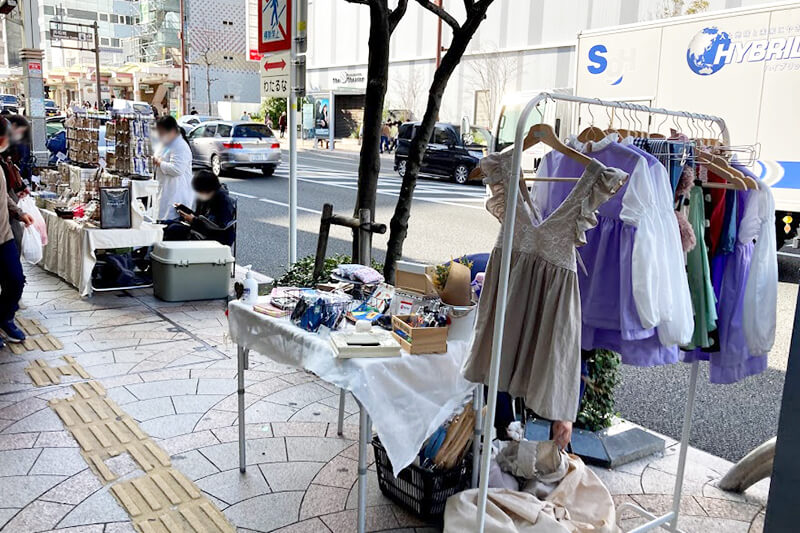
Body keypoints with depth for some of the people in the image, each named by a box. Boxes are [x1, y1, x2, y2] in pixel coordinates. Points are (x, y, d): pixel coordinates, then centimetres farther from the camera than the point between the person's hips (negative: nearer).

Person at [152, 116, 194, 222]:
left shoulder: (180, 146, -16)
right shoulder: (168, 144, 17)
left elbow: (176, 169, -27)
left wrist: (160, 162, -15)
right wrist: (156, 161, 9)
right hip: (166, 192, 10)